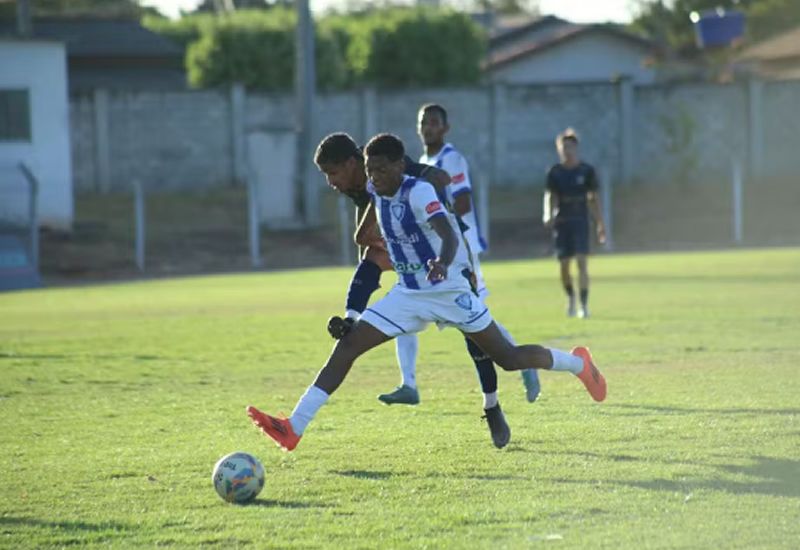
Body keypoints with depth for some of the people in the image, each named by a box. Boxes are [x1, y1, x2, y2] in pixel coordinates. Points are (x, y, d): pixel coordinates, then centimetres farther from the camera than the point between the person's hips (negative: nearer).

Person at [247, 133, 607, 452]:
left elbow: (448, 235, -36)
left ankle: (578, 364, 31)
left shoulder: (418, 192, -21)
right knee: (347, 345, -9)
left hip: (450, 291, -6)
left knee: (508, 359, 2)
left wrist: (443, 261, -56)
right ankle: (294, 428, -15)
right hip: (409, 295, 6)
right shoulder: (376, 194, -1)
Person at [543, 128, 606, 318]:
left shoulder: (587, 171, 2)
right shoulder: (555, 172, 3)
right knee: (564, 265, 4)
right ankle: (570, 297, 29)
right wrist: (548, 215, -18)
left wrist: (600, 224, 5)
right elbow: (550, 196, 1)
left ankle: (584, 305, -12)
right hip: (561, 222, 1)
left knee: (582, 263, -13)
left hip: (581, 220, -1)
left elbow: (593, 199, 7)